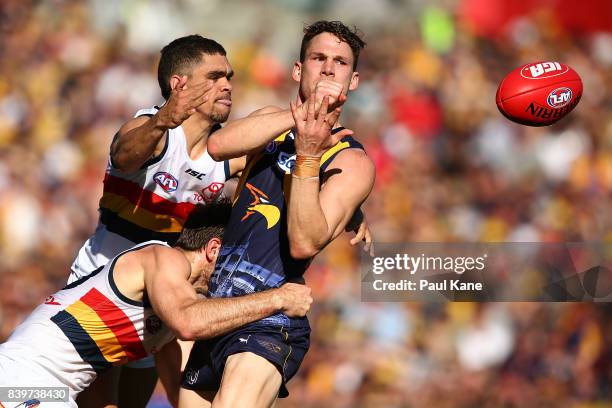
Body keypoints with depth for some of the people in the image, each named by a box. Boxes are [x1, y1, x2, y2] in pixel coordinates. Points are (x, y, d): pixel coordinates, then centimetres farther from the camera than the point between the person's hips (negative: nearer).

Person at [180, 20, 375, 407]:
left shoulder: (352, 161, -3)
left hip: (269, 321, -6)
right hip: (214, 310, 6)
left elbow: (304, 244, -18)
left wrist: (308, 156, -25)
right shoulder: (275, 122, 13)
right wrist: (299, 114, -19)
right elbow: (218, 145, -11)